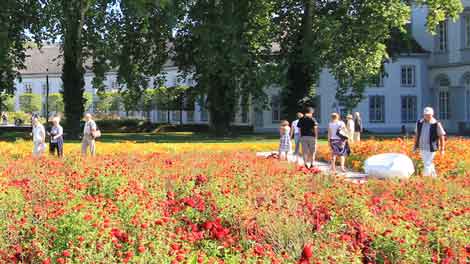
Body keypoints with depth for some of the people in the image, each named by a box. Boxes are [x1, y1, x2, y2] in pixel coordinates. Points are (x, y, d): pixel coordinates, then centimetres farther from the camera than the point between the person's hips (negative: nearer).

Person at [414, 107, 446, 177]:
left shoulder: (436, 124, -9)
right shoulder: (419, 123, 4)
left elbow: (442, 136, -5)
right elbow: (416, 135, 15)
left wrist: (442, 149, -5)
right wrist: (415, 146, 17)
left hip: (431, 148, -5)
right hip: (422, 148, 5)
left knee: (428, 164, -10)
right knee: (429, 163, 17)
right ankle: (434, 176, 31)